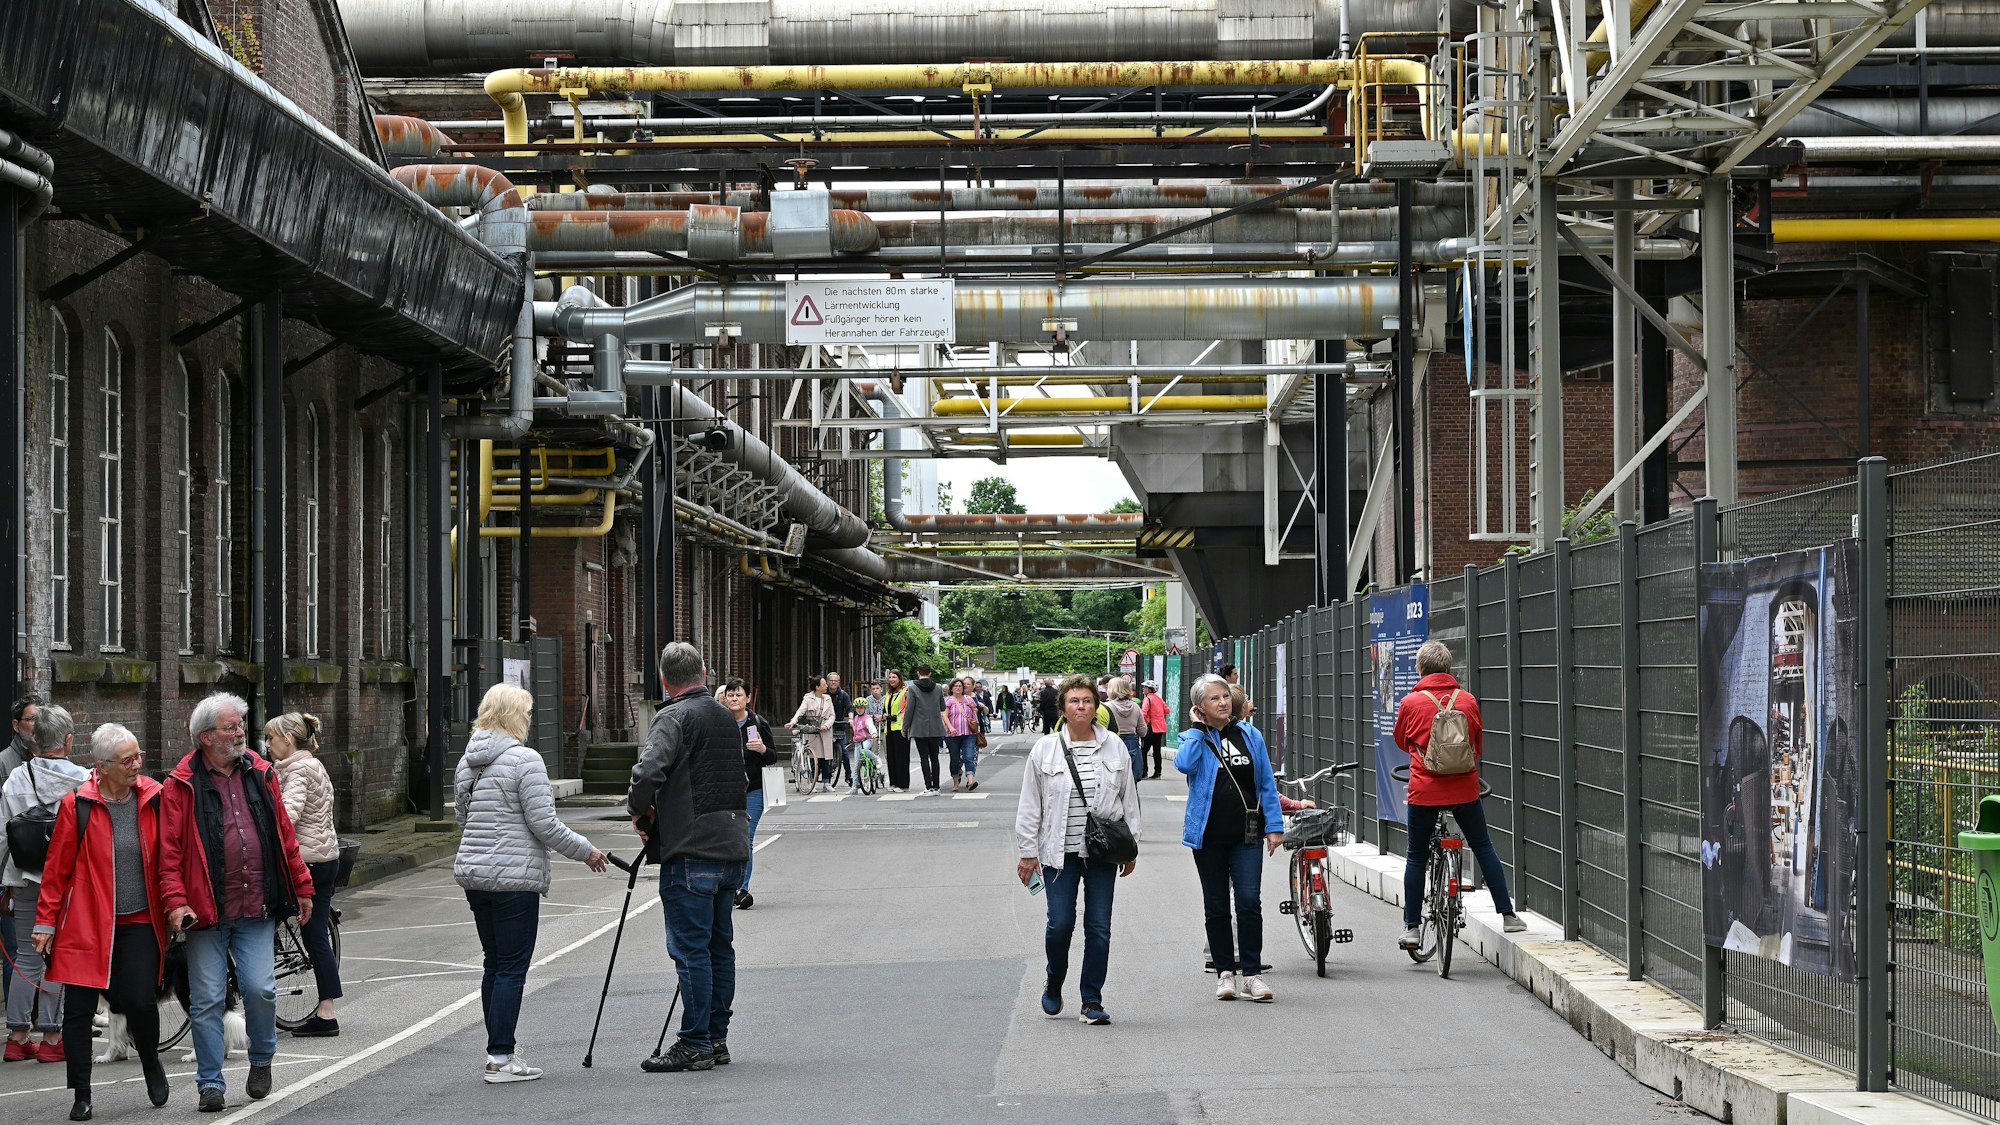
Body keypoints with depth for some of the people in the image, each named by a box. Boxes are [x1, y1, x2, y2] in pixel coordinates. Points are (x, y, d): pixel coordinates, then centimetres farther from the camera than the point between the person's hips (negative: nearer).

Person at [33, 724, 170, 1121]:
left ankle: (150, 1062, 23)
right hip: (86, 923, -1)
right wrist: (45, 923, -1)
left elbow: (167, 859, 10)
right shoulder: (77, 805, -6)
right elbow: (56, 868, -1)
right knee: (78, 1010, 1)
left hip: (139, 923, 1)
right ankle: (81, 1097, 14)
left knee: (140, 1002, -9)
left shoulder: (154, 798, 1)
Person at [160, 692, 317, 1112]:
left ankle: (261, 1060, 19)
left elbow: (285, 837, 15)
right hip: (206, 912, -2)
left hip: (257, 910, 2)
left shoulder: (260, 775, 9)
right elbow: (169, 852, -5)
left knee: (260, 989, -7)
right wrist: (175, 901, -14)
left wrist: (302, 887, 16)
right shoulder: (181, 786, -2)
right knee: (207, 1000, 1)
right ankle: (210, 1082, 11)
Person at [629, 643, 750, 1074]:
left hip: (691, 850, -8)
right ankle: (716, 1039, 18)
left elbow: (648, 771, -25)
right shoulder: (726, 718, 17)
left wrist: (639, 811, -6)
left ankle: (695, 1045, -5)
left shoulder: (674, 717, -10)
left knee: (691, 948, -5)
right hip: (732, 846, 8)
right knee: (720, 945, 13)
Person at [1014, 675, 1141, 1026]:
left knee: (1099, 927, 1)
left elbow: (1129, 798, 11)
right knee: (1060, 923, -5)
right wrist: (1028, 852, 1)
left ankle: (1092, 1001, 11)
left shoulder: (1114, 747, 4)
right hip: (1059, 852, -2)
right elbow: (1030, 805, 3)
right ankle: (1053, 983, 23)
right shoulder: (1045, 749, -1)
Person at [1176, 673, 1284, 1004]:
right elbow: (1184, 765, -21)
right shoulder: (1193, 738, 2)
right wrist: (1198, 728, -11)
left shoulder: (1250, 735, 7)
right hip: (1209, 835, 0)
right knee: (1216, 905, 7)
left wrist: (1274, 826, 3)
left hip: (1247, 834, 0)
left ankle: (1252, 973, -4)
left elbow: (1267, 784, 9)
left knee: (1249, 901, -9)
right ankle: (1225, 971, 15)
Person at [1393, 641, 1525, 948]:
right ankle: (1508, 915, 14)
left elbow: (1401, 741, 12)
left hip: (1425, 792, -2)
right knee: (1483, 848, 16)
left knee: (1416, 857, 9)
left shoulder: (1411, 703, -7)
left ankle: (1412, 927, 10)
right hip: (1465, 789, 2)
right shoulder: (1468, 700, 0)